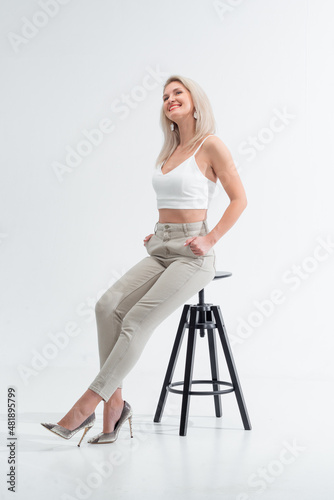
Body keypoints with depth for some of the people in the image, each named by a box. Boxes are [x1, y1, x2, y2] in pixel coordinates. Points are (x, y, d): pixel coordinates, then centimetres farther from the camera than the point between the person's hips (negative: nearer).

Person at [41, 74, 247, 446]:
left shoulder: (210, 146, -4)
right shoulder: (169, 151, 18)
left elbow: (239, 199, -3)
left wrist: (210, 238, -12)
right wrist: (159, 232, 13)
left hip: (192, 255, -6)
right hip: (159, 251, 6)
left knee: (137, 320, -22)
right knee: (109, 305, -18)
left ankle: (87, 405, -18)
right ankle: (114, 403, -15)